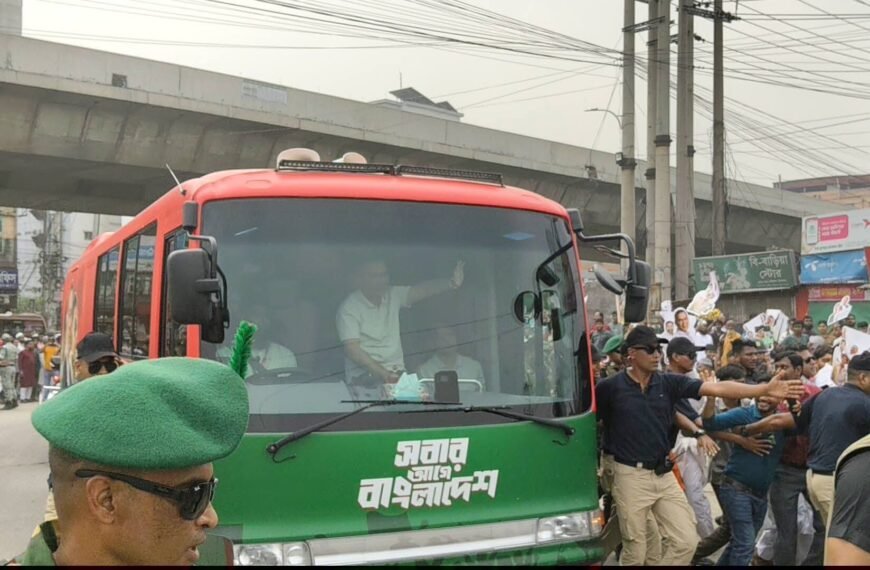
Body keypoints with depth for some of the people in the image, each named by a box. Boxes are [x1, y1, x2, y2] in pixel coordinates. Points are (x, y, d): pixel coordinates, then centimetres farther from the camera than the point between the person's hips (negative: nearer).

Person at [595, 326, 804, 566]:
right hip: (631, 476, -4)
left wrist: (765, 389, -14)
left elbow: (717, 388, -6)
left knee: (686, 542, 3)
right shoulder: (609, 387, -9)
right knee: (635, 553, 3)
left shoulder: (669, 383, 1)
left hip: (664, 474, 4)